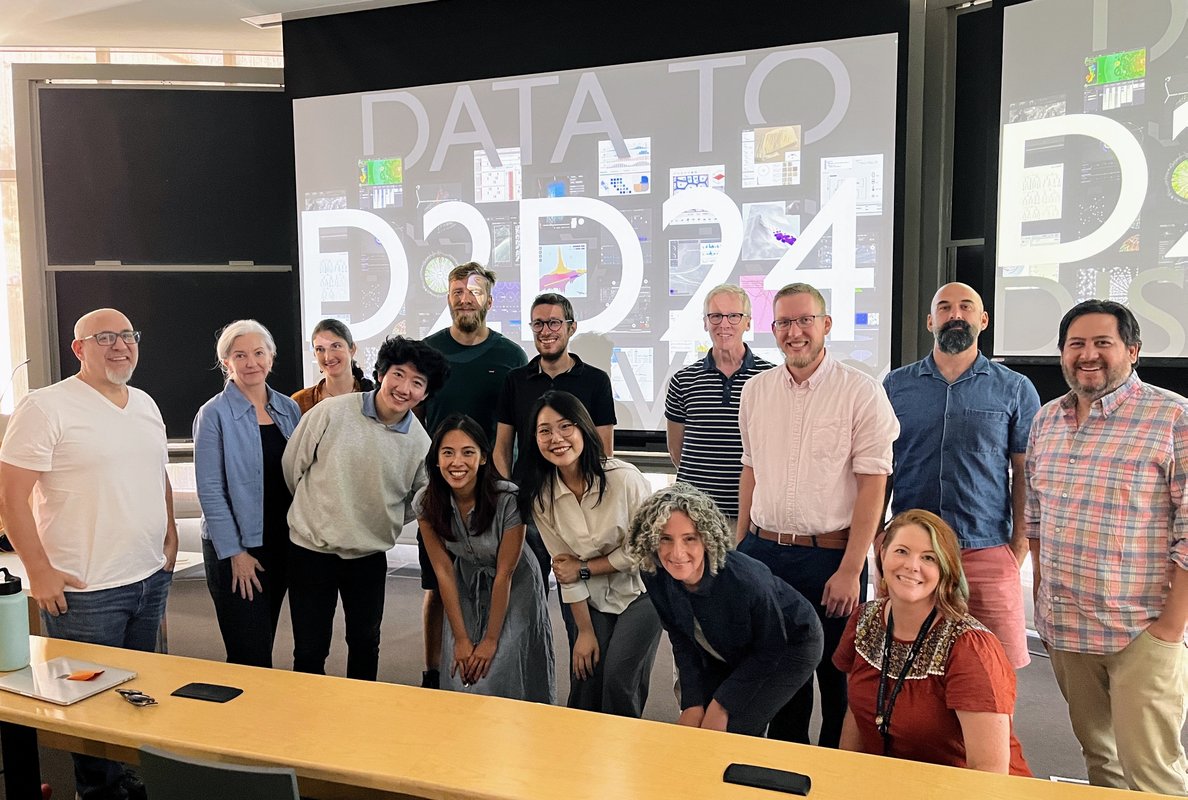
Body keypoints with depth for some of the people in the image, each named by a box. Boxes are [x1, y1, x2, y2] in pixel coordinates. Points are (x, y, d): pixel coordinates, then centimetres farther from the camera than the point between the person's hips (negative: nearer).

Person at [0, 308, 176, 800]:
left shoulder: (146, 404, 9)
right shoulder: (47, 407, -12)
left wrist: (170, 536, 11)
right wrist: (39, 572, -14)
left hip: (151, 579, 7)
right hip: (85, 591, -6)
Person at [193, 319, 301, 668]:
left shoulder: (289, 409, 6)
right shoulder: (214, 414, -8)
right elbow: (210, 489, -11)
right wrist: (234, 552, -13)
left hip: (281, 544, 5)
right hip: (235, 549, -5)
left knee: (262, 646, 16)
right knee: (251, 656, -3)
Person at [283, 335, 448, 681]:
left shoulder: (421, 443, -8)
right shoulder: (331, 412, -15)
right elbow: (292, 466, -1)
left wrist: (381, 523, 8)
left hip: (370, 556, 2)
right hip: (311, 549, -2)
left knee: (365, 645, 18)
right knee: (309, 651, 6)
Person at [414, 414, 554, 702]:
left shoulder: (508, 500, -29)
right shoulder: (426, 502, -18)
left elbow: (504, 574, -20)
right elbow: (444, 571, -11)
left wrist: (491, 640, -14)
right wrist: (461, 638, -9)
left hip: (514, 588, -3)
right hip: (465, 588, 3)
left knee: (495, 677, -10)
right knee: (461, 676, 1)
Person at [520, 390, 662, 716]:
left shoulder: (624, 478, -23)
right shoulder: (540, 495, -10)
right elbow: (564, 568, -5)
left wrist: (583, 569, -13)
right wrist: (584, 631, -4)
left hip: (640, 589, -3)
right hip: (592, 599, 3)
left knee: (619, 682, -13)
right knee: (585, 686, -3)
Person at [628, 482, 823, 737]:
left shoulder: (745, 579, -40)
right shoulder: (653, 574, -24)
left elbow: (770, 650, -22)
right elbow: (681, 639, -6)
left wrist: (721, 705, -18)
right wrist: (693, 703, -12)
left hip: (790, 645, -5)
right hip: (729, 653, 5)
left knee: (733, 730, -16)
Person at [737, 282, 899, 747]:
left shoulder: (861, 392, -8)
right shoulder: (756, 390, 7)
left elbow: (873, 485, -11)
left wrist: (850, 569, -15)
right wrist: (740, 544, 12)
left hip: (831, 555, -4)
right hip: (764, 552, 4)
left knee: (838, 676, 9)